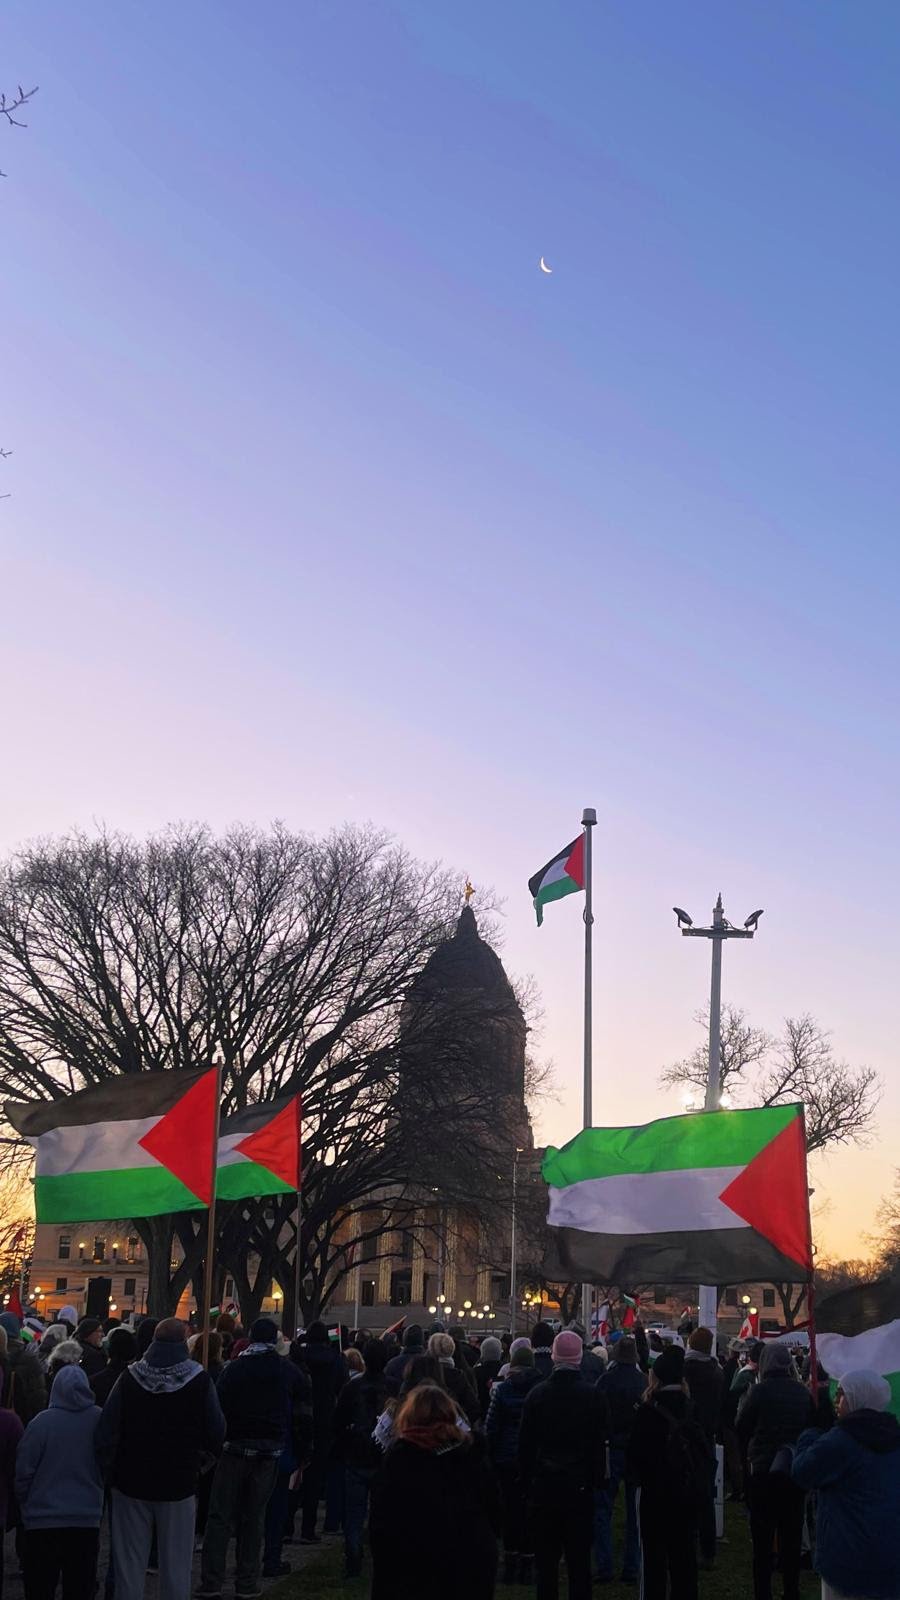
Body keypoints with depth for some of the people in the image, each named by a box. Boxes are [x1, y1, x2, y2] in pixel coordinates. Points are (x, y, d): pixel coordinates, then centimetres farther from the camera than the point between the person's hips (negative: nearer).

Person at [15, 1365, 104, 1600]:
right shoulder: (100, 1420, -4)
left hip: (42, 1521, -2)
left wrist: (25, 1506, 10)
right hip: (87, 1521, 2)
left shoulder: (41, 1422, -10)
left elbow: (23, 1473, -4)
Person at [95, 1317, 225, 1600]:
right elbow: (217, 1432, -6)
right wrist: (201, 1454, 14)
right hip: (178, 1483, -1)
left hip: (132, 1481, 1)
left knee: (129, 1563, 10)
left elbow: (106, 1433, -8)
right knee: (175, 1564, 9)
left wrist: (109, 1474, 3)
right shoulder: (199, 1380, -10)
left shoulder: (129, 1378, -8)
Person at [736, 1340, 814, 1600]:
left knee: (763, 1539, 5)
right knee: (791, 1536, 13)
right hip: (795, 1471, 3)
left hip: (762, 1471, -3)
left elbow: (742, 1428, -4)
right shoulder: (803, 1392, -3)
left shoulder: (759, 1391, -13)